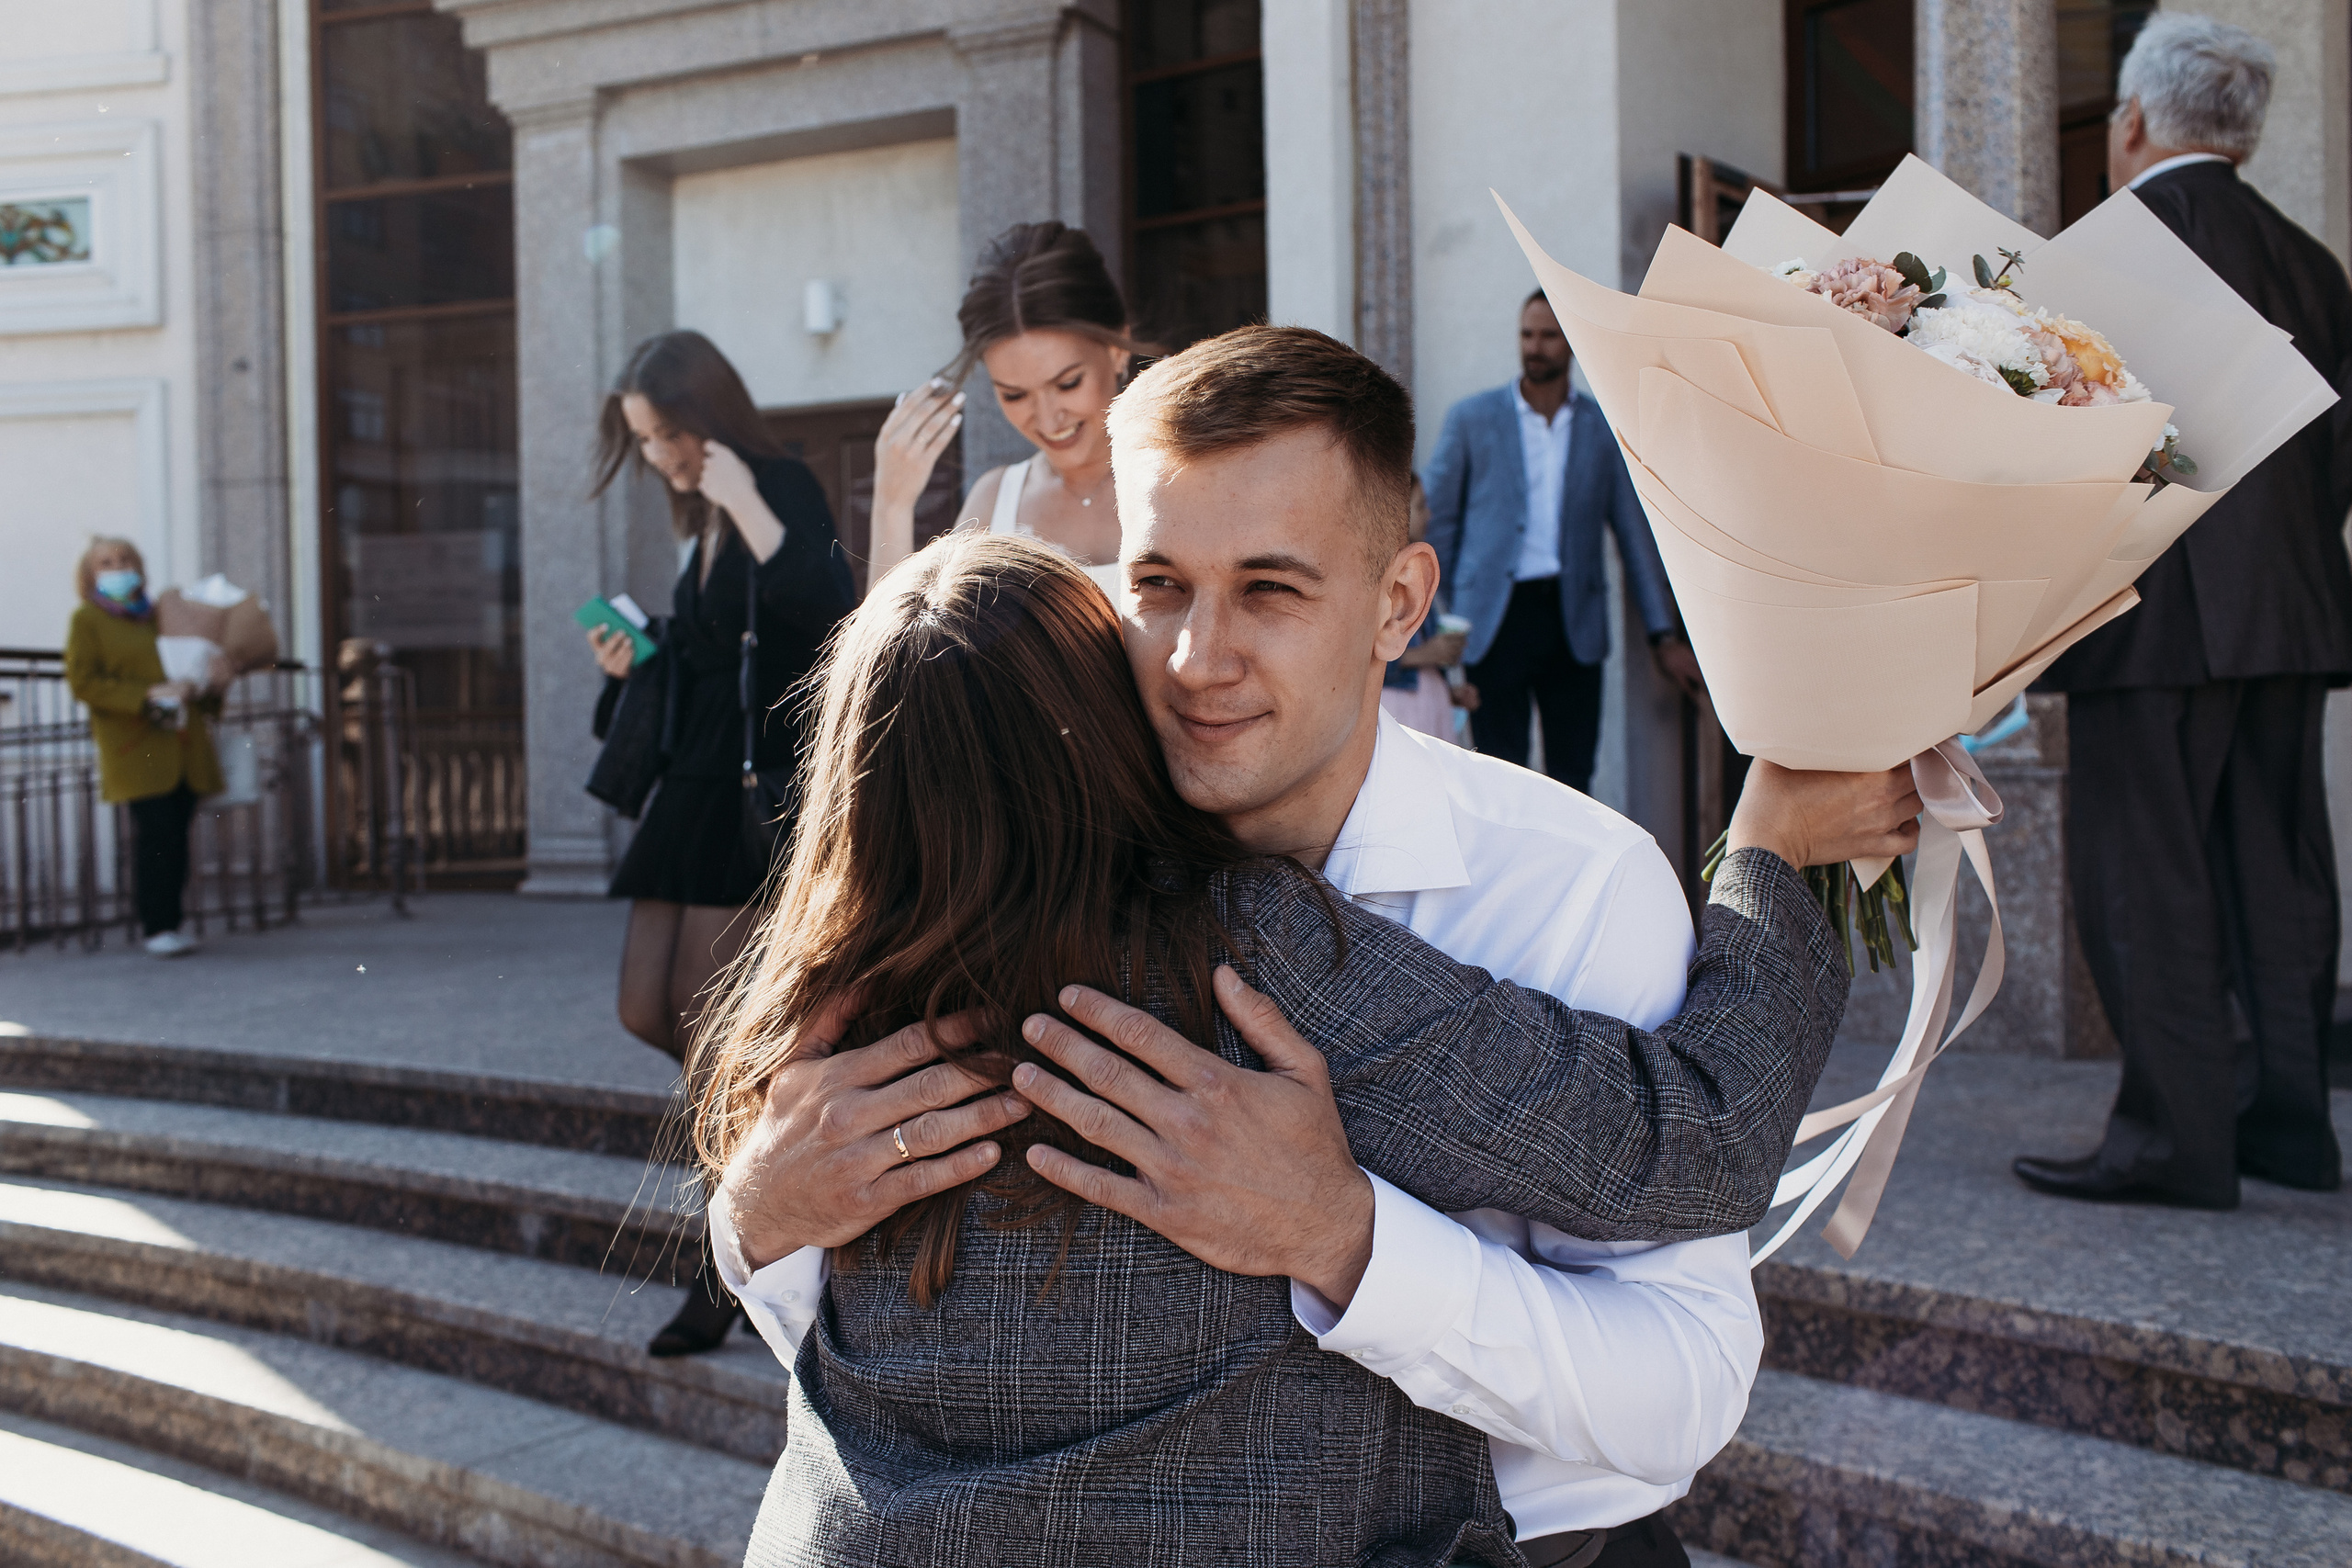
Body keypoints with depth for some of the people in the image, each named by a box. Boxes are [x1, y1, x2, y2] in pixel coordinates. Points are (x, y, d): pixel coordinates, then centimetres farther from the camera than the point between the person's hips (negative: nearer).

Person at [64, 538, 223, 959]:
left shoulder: (159, 615, 21)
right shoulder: (86, 619, 6)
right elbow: (82, 682, -4)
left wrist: (192, 689, 2)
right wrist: (146, 697, -14)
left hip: (182, 746, 5)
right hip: (134, 747, -5)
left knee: (177, 833, 3)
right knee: (154, 832, -13)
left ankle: (173, 920, 11)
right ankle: (157, 927, -8)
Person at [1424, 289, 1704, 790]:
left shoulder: (1605, 429, 9)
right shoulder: (1470, 419, 5)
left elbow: (1636, 535, 11)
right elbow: (1437, 520, 8)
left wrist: (1664, 636, 8)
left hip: (1574, 620, 2)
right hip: (1496, 617, -2)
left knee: (1573, 777, 4)